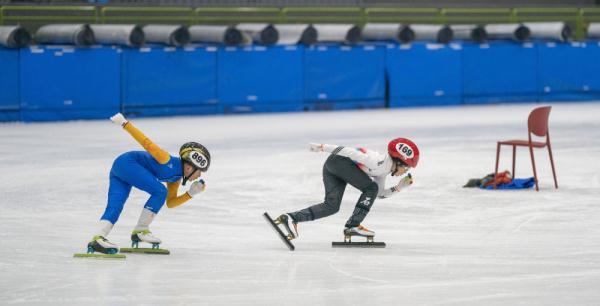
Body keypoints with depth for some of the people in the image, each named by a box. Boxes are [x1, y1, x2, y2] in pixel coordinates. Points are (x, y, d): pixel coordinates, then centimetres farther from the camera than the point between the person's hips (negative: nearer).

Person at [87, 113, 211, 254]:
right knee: (160, 191, -15)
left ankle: (98, 238, -31)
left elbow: (170, 203, 16)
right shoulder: (170, 163, -17)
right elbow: (148, 144, -19)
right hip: (126, 162, -9)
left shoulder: (176, 178, 10)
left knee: (114, 207, -11)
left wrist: (191, 193, 6)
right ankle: (140, 231, -10)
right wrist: (125, 123, -22)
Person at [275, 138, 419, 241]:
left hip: (331, 168, 10)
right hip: (339, 161, -10)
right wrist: (322, 147, -16)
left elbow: (380, 194, 25)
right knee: (370, 188, -6)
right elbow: (352, 152, -17)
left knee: (331, 206, 1)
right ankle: (352, 226, -9)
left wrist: (399, 187, 13)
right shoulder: (381, 162, -15)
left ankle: (290, 218, -6)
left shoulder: (383, 171, 17)